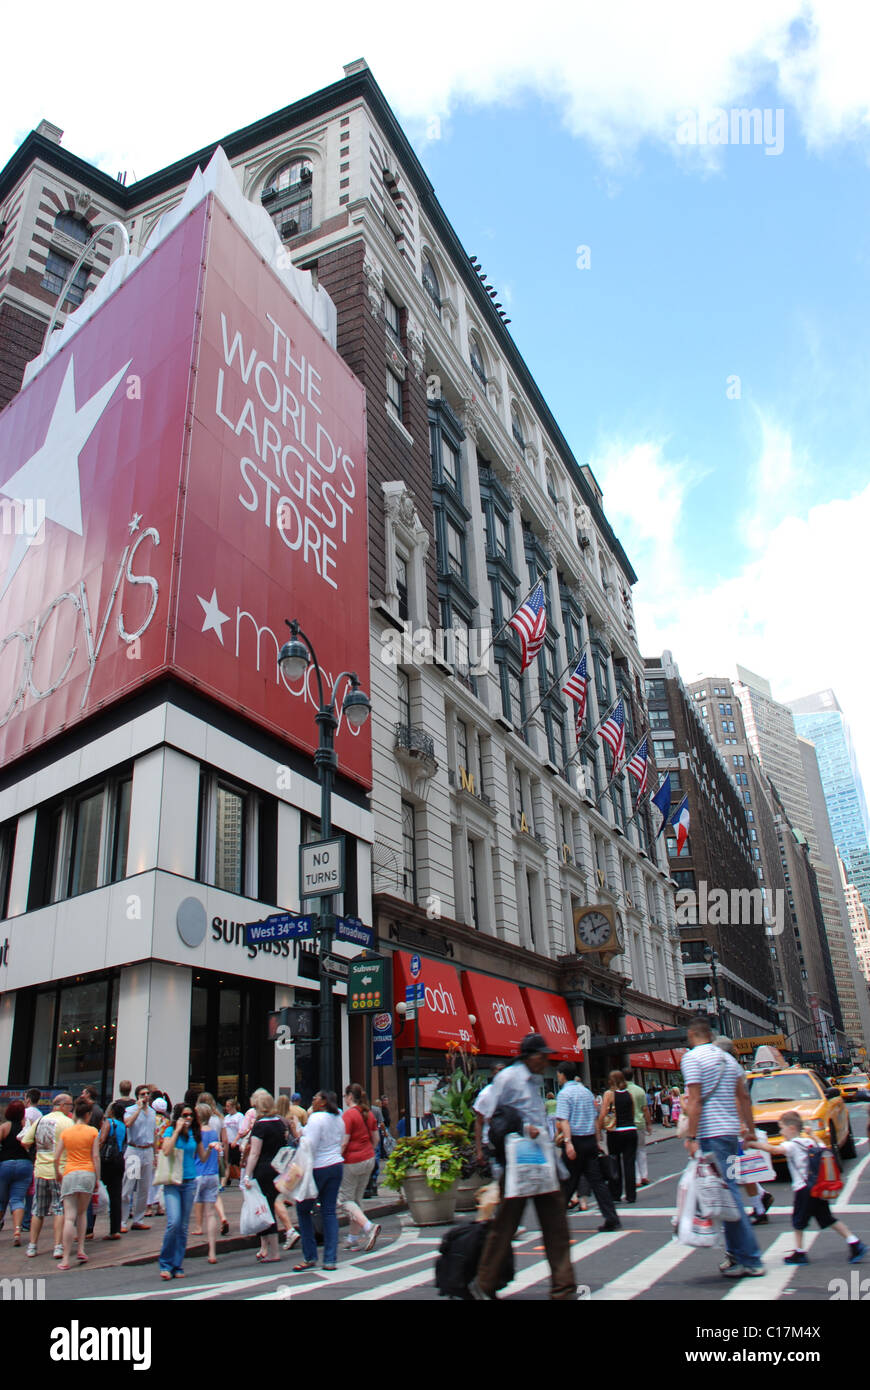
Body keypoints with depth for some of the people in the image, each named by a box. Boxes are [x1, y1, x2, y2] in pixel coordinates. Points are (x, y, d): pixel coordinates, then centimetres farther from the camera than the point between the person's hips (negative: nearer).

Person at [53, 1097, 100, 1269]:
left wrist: (57, 1174, 20)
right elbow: (95, 1156, -2)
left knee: (69, 1217, -2)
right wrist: (97, 1178, 6)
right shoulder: (93, 1131, 0)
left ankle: (65, 1259, -5)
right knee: (82, 1213, 19)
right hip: (87, 1173, 0)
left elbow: (56, 1158, 3)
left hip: (70, 1174, 0)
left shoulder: (65, 1132, 4)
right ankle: (81, 1249, 13)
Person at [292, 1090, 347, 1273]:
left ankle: (309, 1257, 9)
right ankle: (330, 1260, 6)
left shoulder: (316, 1118, -14)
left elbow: (309, 1145, -19)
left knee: (303, 1210, 8)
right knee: (329, 1211, 8)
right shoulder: (339, 1119, 9)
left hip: (318, 1167, -7)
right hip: (336, 1165, 7)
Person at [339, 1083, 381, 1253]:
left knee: (345, 1200, 3)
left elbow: (344, 1142, -18)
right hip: (369, 1160, 7)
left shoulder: (348, 1114, -15)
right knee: (357, 1199, 16)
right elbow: (375, 1139, 12)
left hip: (352, 1161, -7)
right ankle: (354, 1239, 20)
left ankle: (369, 1227, -13)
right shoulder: (369, 1114, 7)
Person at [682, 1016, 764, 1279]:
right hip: (731, 1130, 8)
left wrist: (692, 1137, -15)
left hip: (712, 1134, -8)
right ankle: (736, 1253, 20)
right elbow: (744, 1097, 16)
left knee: (727, 1194, -5)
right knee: (728, 1192, 15)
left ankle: (751, 1261, -2)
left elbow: (695, 1101, -16)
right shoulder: (727, 1058, 14)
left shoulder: (692, 1058, -9)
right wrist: (750, 1129, 23)